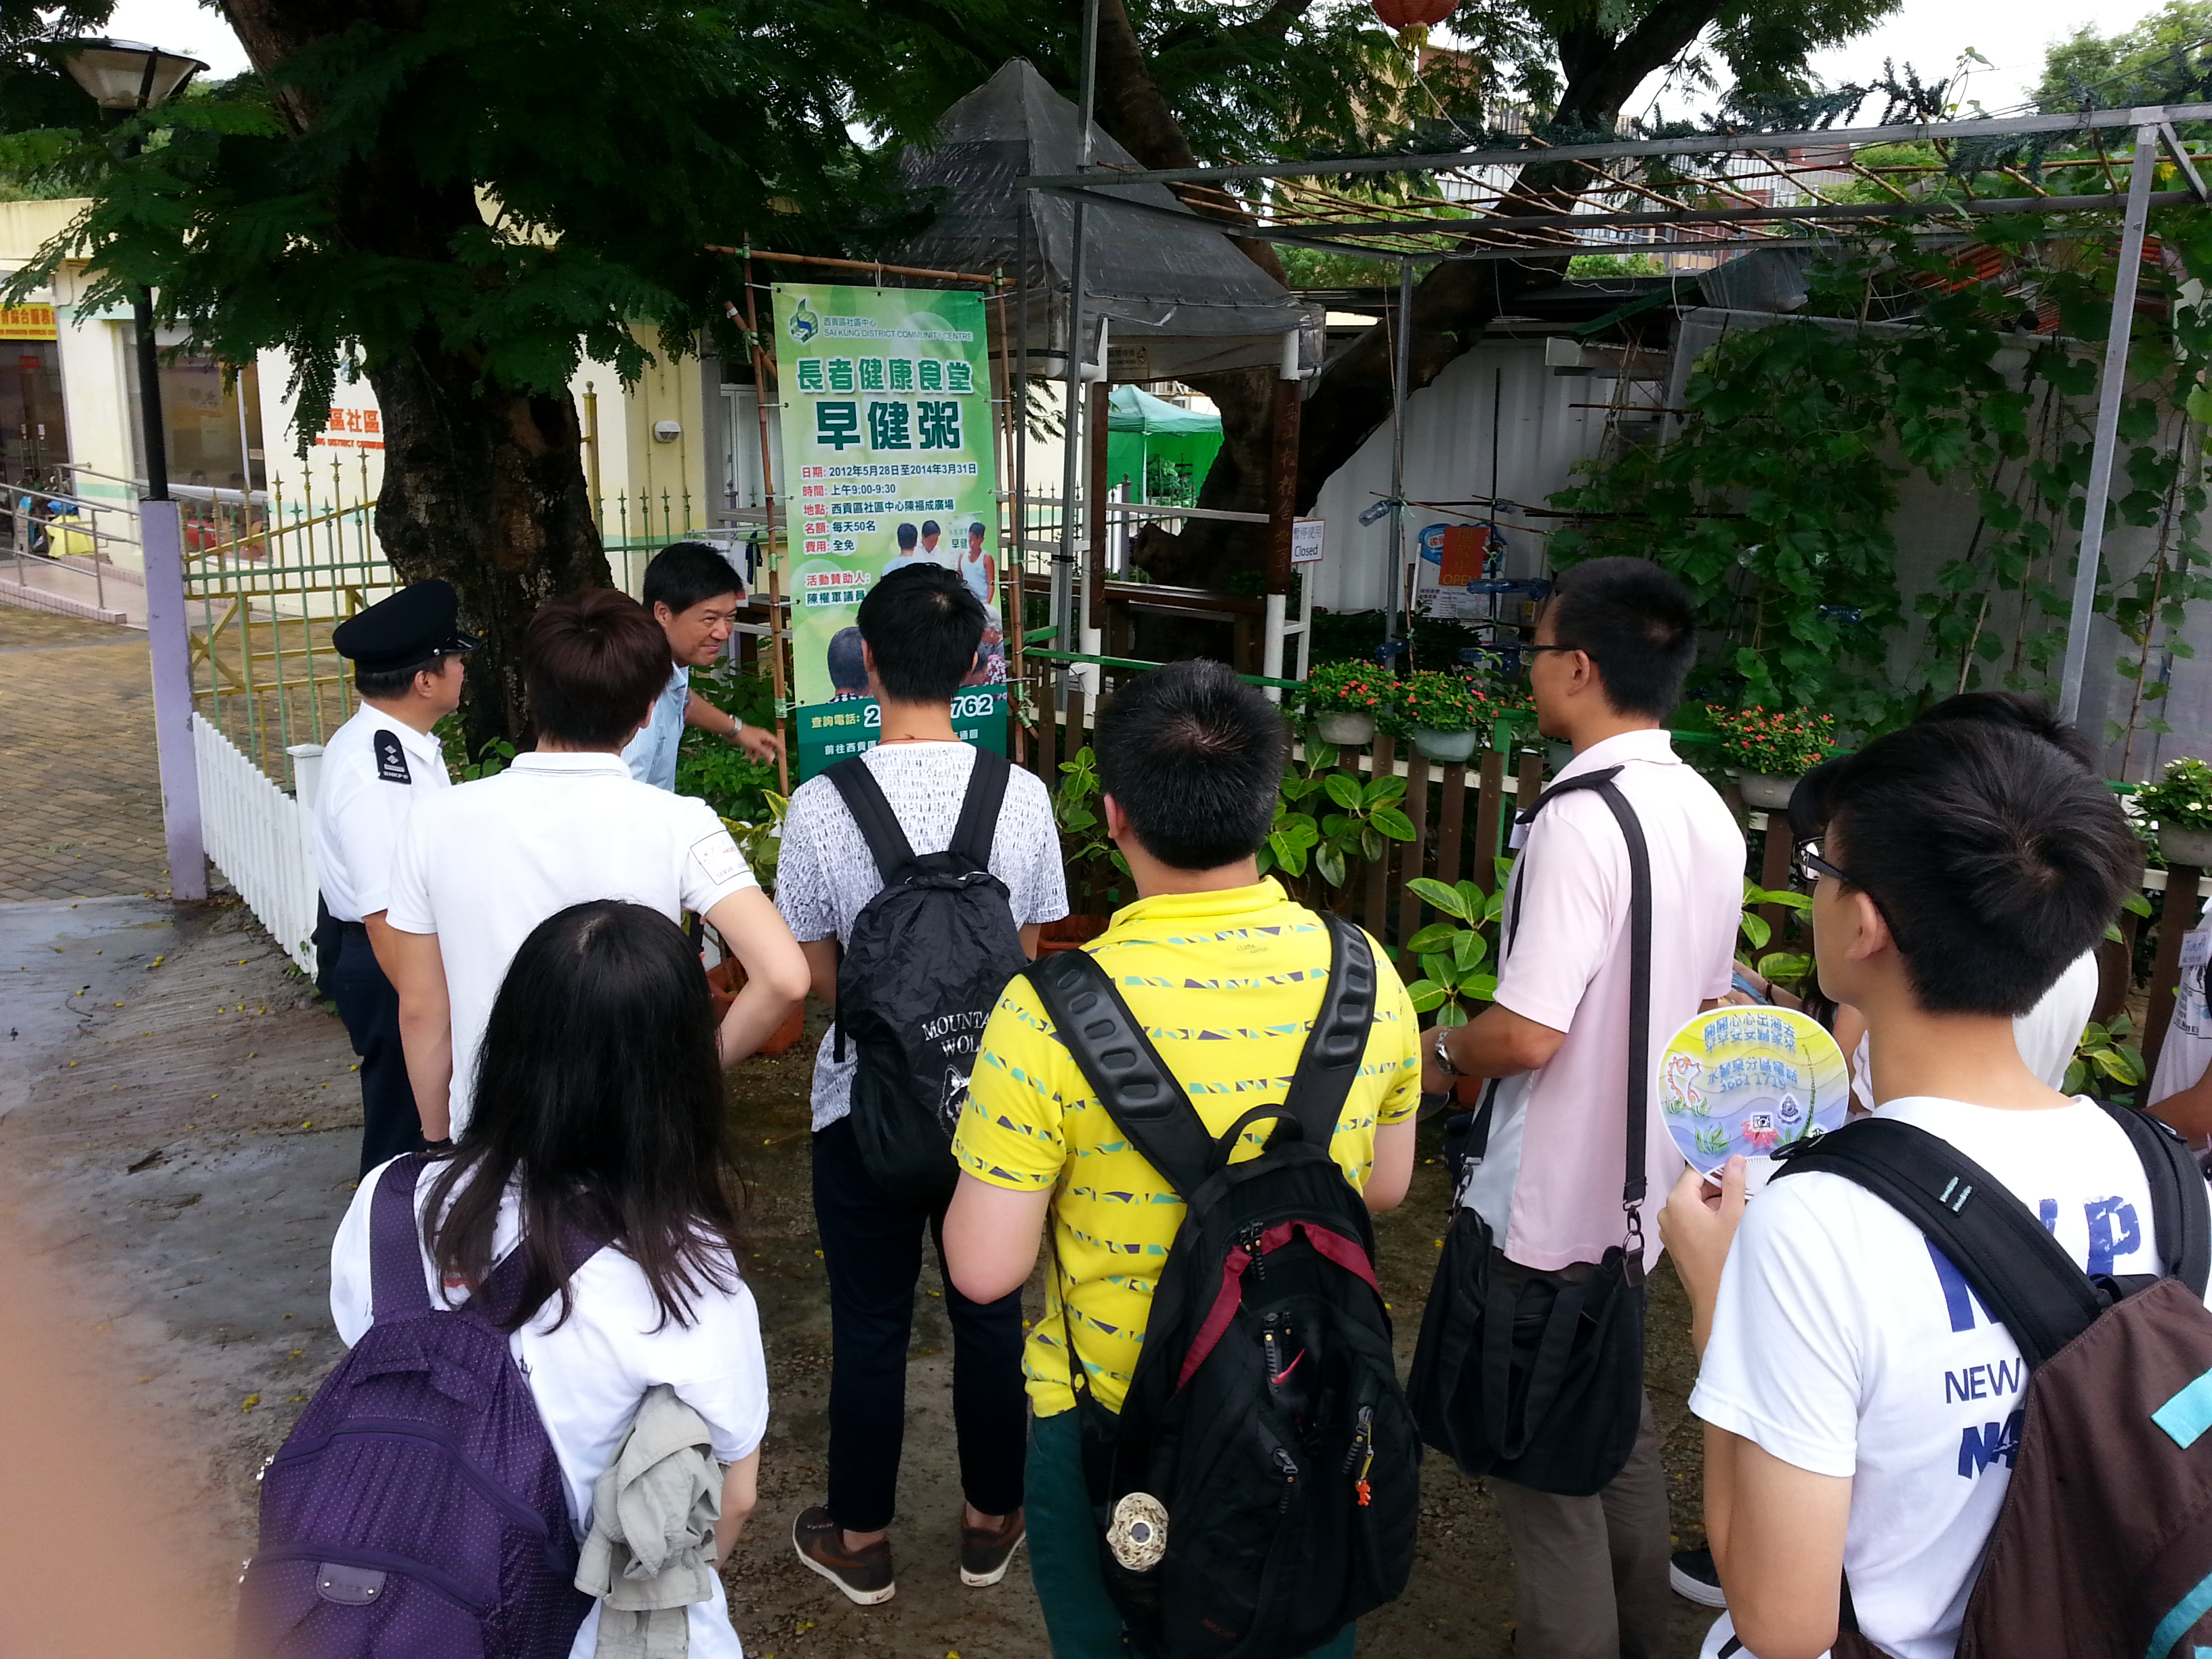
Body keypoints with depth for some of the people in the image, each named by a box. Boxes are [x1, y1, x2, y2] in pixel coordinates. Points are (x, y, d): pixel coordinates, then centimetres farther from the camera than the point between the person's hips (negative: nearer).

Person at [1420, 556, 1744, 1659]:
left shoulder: (1580, 818, -25)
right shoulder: (1709, 815, 2)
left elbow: (1527, 1033, -27)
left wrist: (1443, 1054, -8)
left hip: (1548, 1200, -9)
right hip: (1645, 1184, 9)